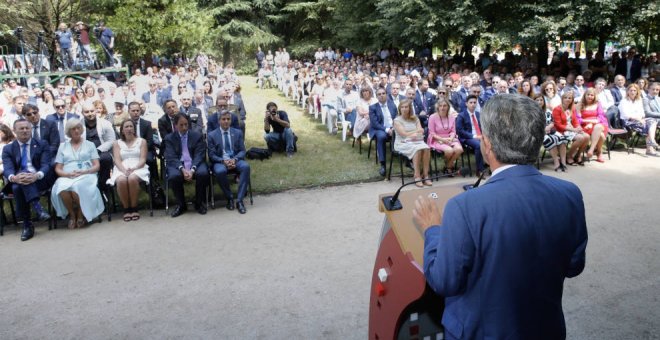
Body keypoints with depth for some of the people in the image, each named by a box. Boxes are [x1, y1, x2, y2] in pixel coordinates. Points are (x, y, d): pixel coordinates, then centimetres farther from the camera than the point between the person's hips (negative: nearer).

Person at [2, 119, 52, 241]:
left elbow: (46, 165, -4)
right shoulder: (8, 149, 13)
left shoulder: (42, 145, 10)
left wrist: (36, 175, -28)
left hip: (40, 180, -1)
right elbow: (7, 169, -3)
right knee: (16, 187, -34)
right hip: (18, 181, 2)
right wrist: (14, 177, -30)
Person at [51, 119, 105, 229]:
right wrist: (68, 174, -10)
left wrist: (82, 172, -11)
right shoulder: (63, 146, 20)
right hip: (66, 177, 1)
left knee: (77, 187, -38)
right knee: (62, 188, -36)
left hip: (85, 176, -1)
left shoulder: (90, 144, 17)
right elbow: (58, 169, 13)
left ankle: (81, 214, -12)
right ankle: (72, 214, -12)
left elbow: (96, 166, 8)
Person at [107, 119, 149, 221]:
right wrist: (124, 170, -17)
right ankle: (126, 209, -20)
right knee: (121, 180, -35)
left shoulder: (142, 141, 15)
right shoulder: (117, 143, 19)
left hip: (138, 168, -1)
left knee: (132, 178, -36)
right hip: (122, 169, 1)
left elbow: (143, 159, 4)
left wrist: (133, 169, -15)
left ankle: (134, 208, -23)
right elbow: (117, 160, 5)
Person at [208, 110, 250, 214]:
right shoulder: (212, 135, 7)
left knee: (246, 166, -32)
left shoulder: (238, 133, 12)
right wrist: (223, 161, -18)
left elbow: (242, 151, 6)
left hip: (235, 160, 2)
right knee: (220, 171, -37)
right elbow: (211, 155, 1)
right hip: (220, 162, -1)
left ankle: (239, 200, -28)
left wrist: (234, 159, -15)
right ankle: (229, 198, -14)